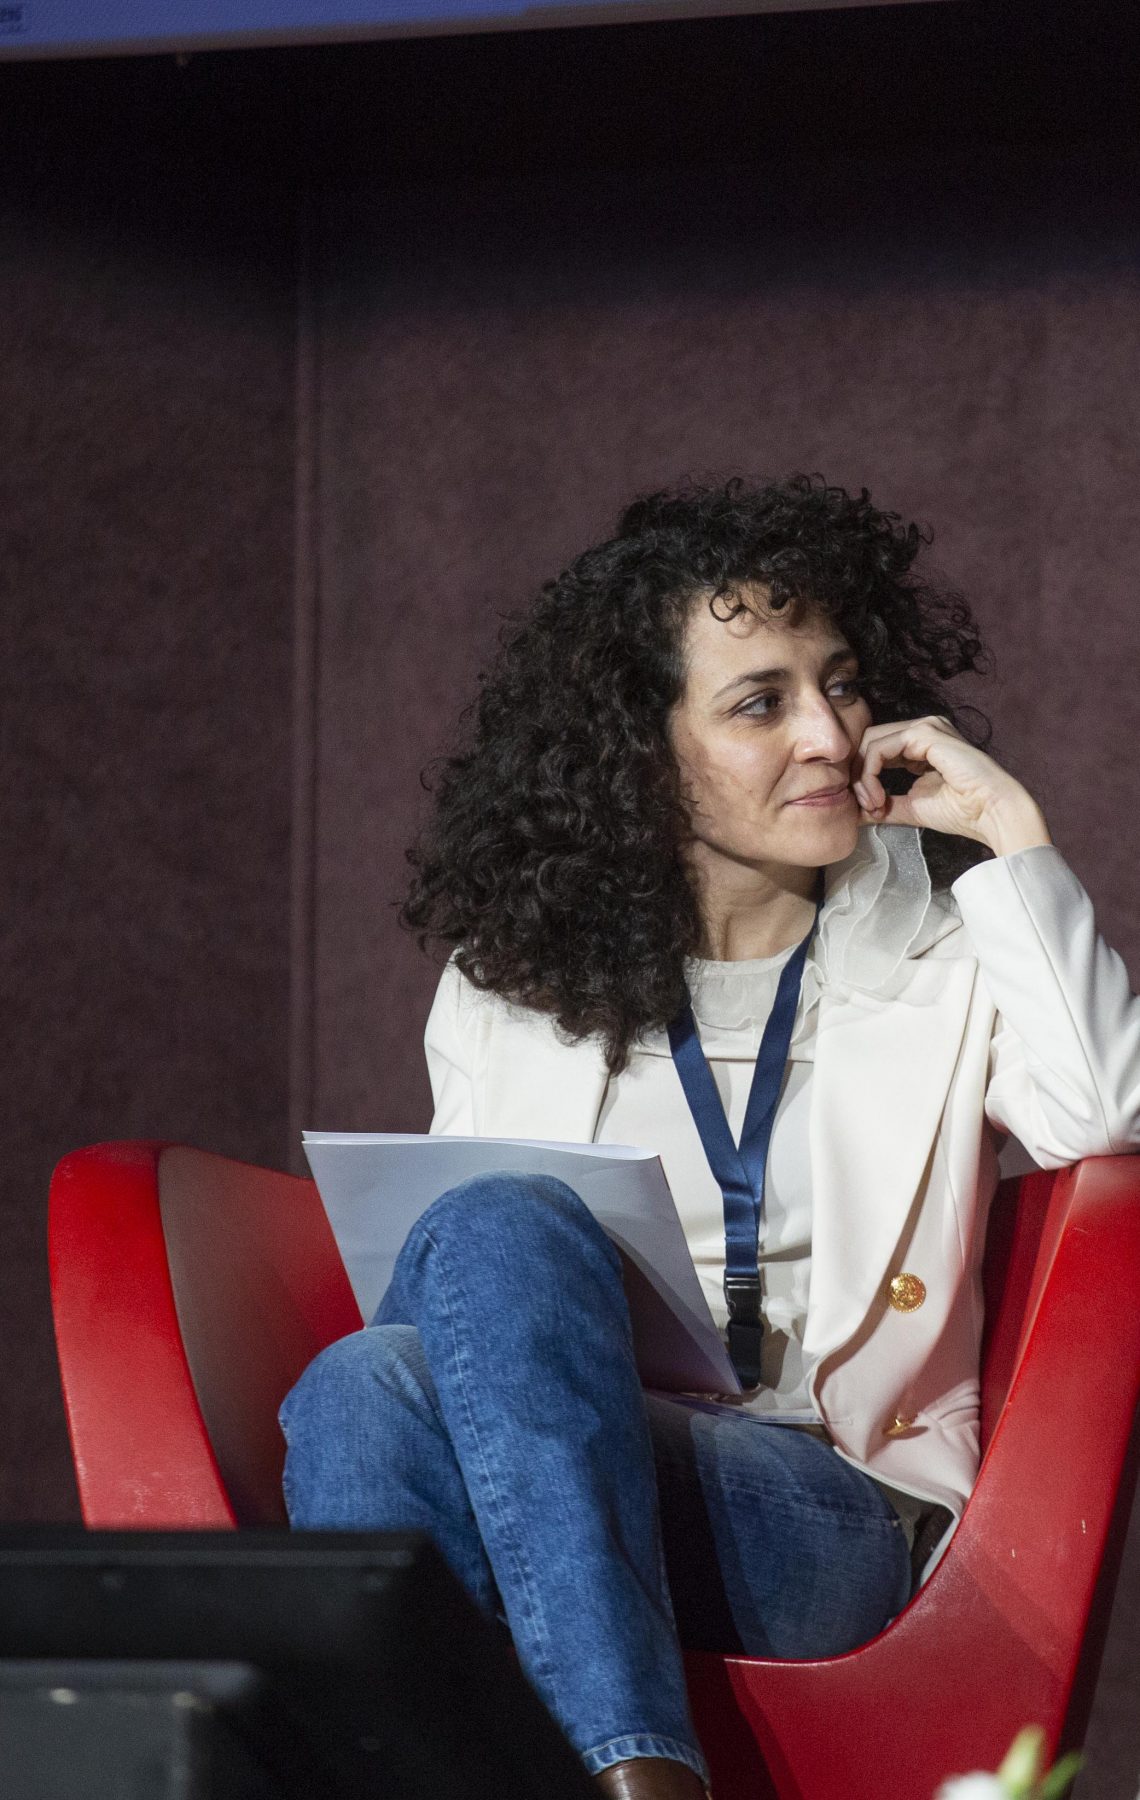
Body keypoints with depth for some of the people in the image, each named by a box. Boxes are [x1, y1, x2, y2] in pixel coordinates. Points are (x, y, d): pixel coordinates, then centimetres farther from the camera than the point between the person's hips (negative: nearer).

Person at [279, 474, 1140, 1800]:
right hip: (528, 1485, 3)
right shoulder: (508, 983, 17)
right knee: (366, 1389, -33)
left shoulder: (945, 956, 11)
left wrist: (1011, 835, -6)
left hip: (827, 1515, -2)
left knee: (502, 1234, -30)